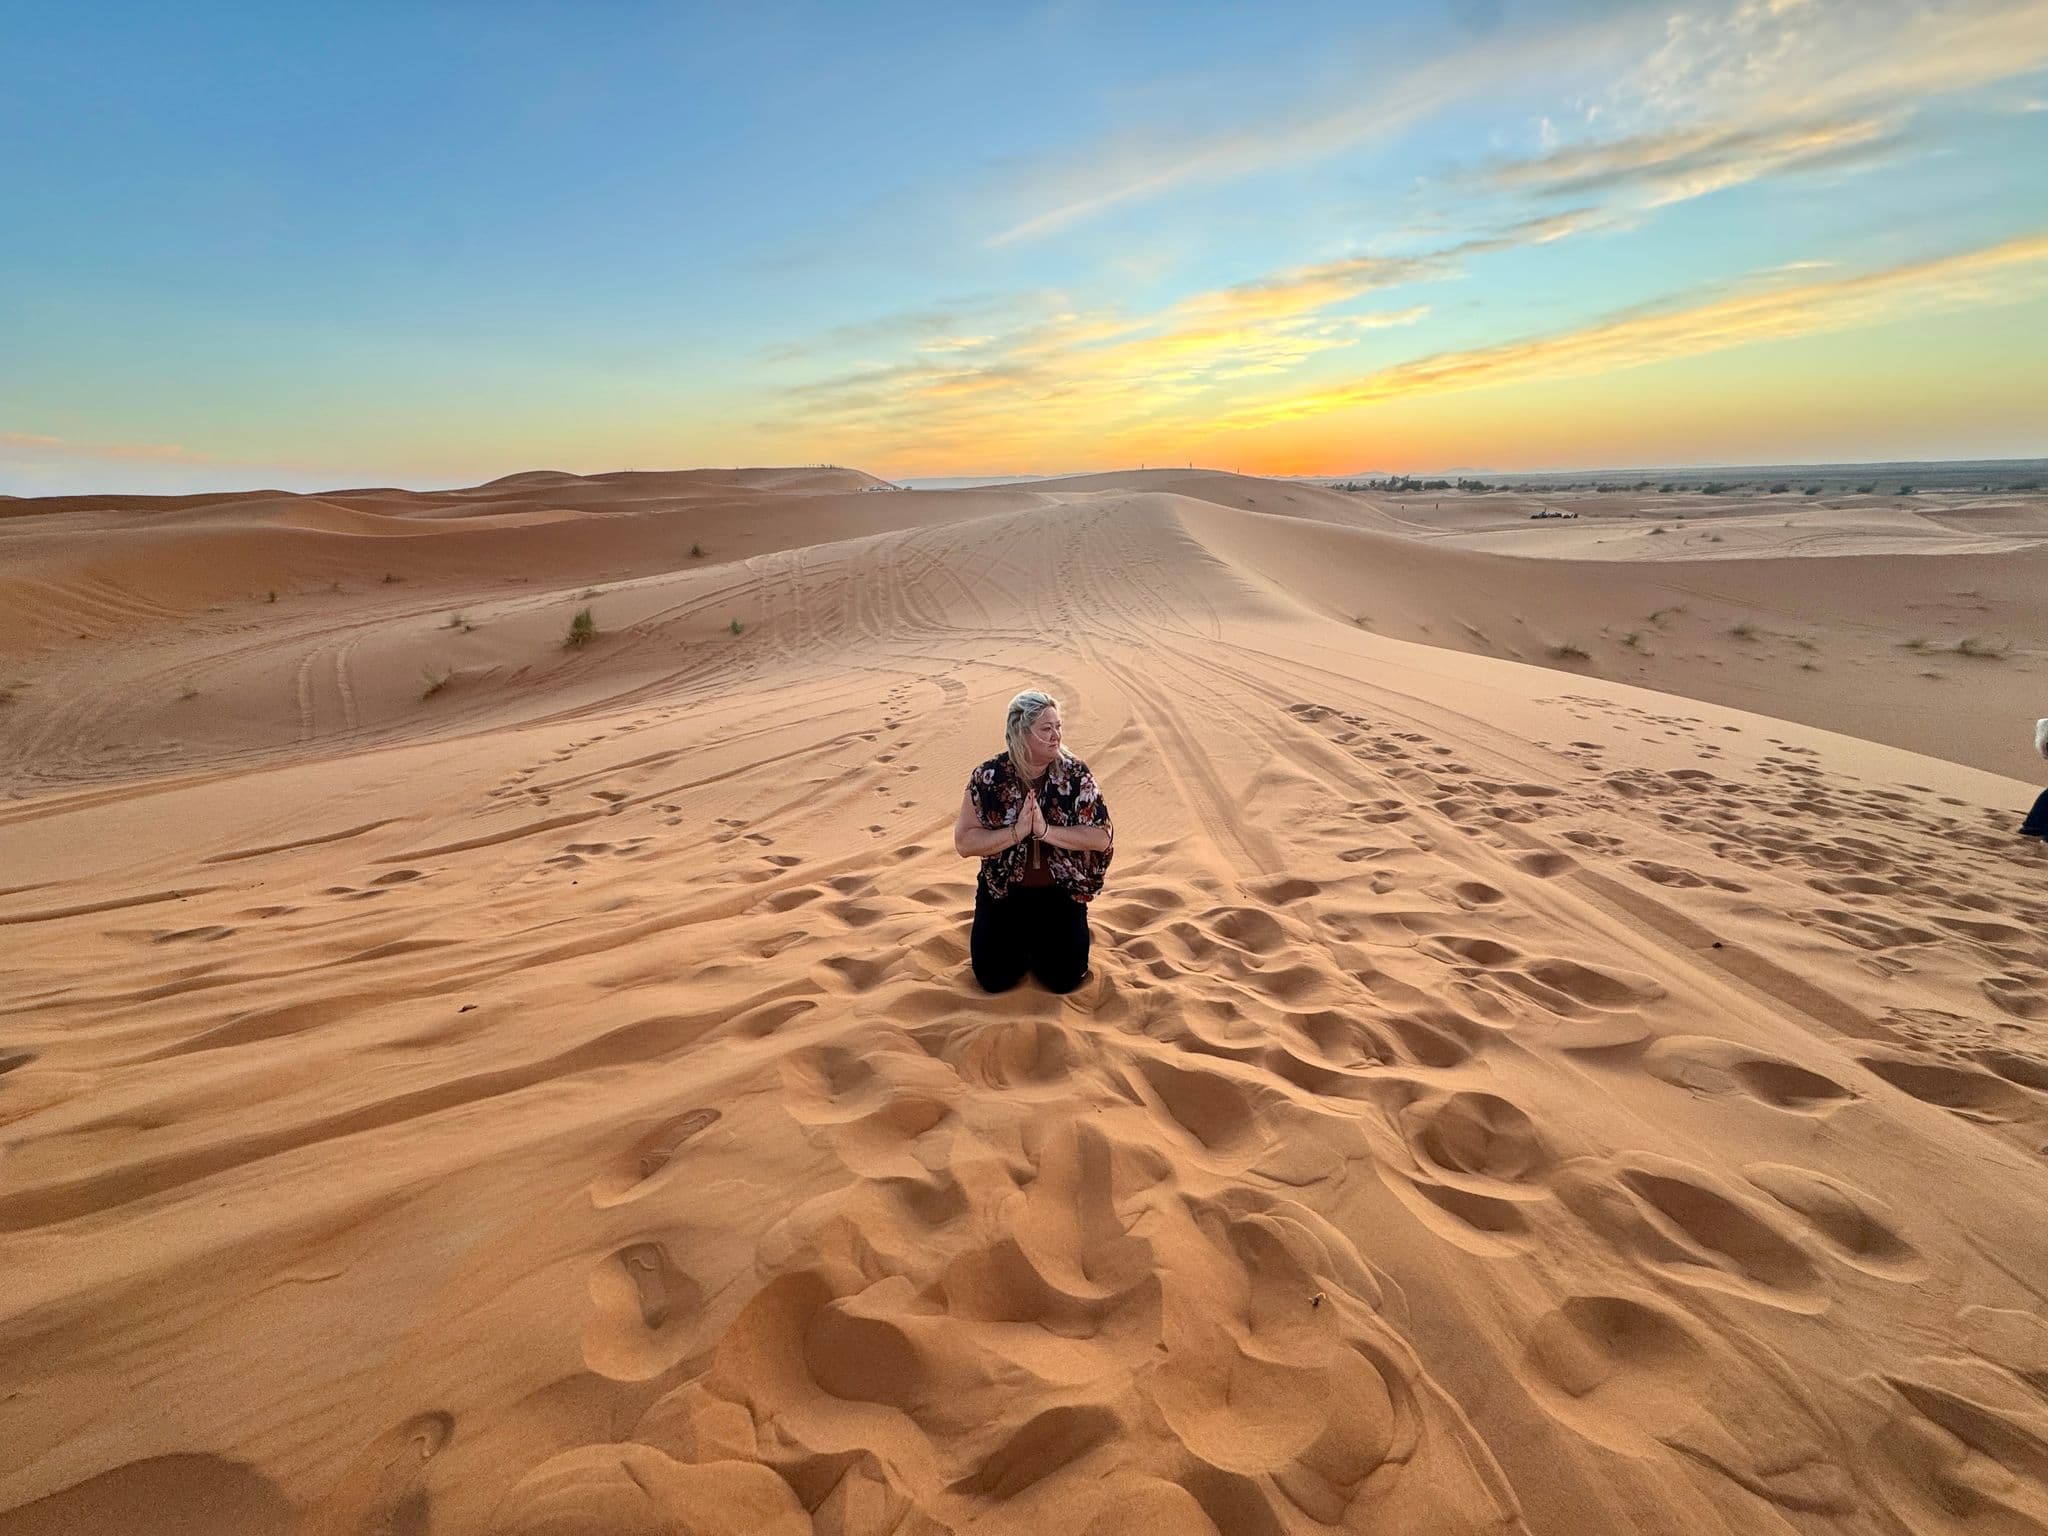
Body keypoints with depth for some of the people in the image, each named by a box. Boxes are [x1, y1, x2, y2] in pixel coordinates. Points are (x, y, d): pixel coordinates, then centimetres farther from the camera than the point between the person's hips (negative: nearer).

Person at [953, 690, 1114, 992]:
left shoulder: (1076, 774, -11)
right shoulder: (988, 777, -12)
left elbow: (1103, 838, -15)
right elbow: (964, 843, -13)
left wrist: (1045, 830, -27)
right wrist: (1017, 831, -27)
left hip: (1059, 892, 0)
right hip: (1003, 891, 0)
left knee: (1064, 978, -6)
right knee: (994, 979, -3)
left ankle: (1039, 939, 26)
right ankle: (1021, 938, 29)